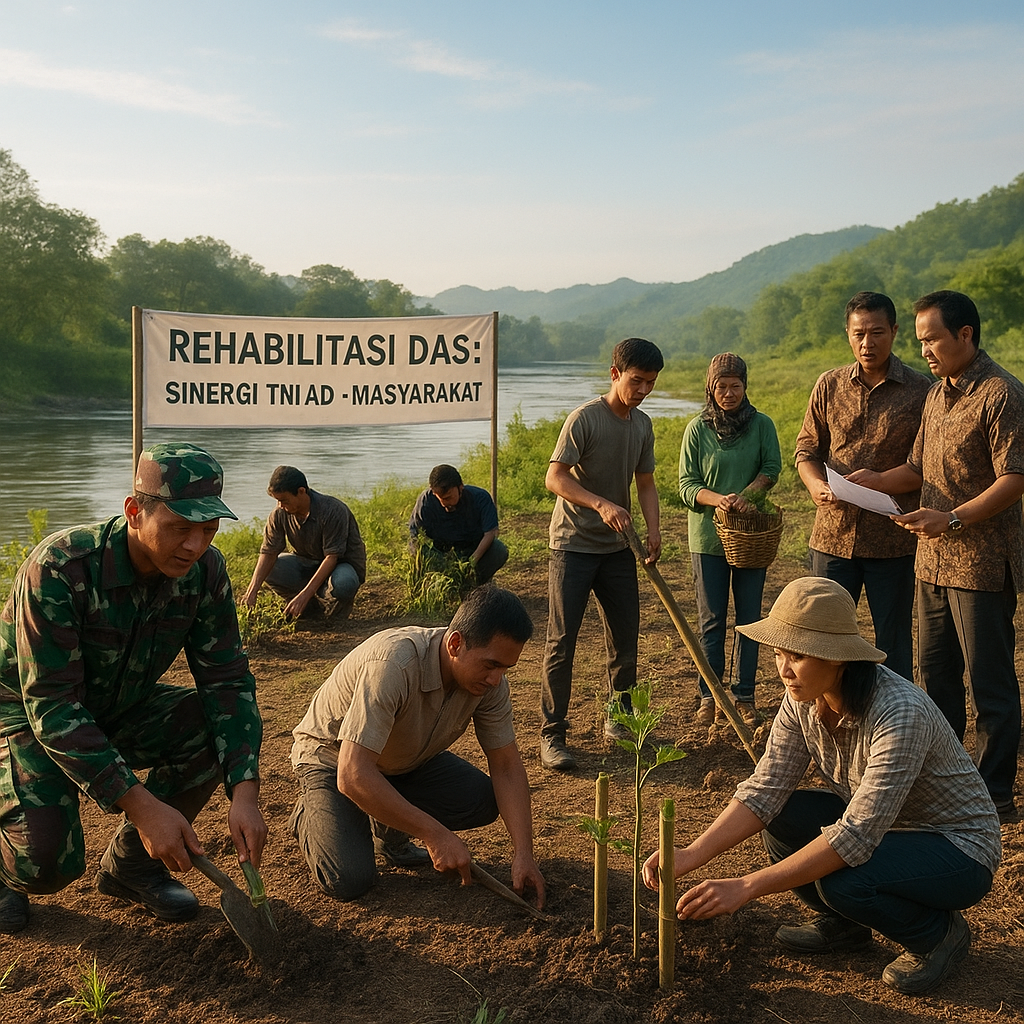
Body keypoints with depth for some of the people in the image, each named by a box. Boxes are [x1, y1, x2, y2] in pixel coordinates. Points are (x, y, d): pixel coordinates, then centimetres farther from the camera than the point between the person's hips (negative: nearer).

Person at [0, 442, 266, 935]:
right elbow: (52, 707, -33)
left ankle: (130, 864, 2)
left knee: (216, 727, -21)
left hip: (120, 709, 5)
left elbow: (227, 679, -14)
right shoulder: (57, 569, -33)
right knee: (49, 863, -26)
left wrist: (245, 792, -28)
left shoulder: (204, 571, -17)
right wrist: (141, 806, -39)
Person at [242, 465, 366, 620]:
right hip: (309, 563, 6)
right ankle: (312, 605, 0)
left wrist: (304, 595, -37)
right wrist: (251, 592, -28)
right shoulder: (279, 515, -12)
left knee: (342, 583, -39)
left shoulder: (333, 510, -28)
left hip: (343, 563, -6)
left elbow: (332, 557, -30)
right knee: (269, 570, -14)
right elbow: (268, 553, -13)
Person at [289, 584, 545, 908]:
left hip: (406, 759, 6)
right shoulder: (392, 665, -40)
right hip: (334, 760, -6)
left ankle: (387, 829, 8)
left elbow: (506, 767, -11)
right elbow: (353, 776, -42)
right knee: (348, 880, -23)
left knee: (483, 800, -18)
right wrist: (435, 834, -38)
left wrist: (524, 855, -22)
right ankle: (310, 816, 9)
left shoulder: (489, 679, -19)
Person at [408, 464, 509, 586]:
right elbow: (414, 534, -18)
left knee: (500, 551, -30)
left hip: (476, 550, 0)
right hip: (441, 553, 1)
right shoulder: (426, 500, -18)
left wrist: (473, 561, -37)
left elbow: (490, 533, -24)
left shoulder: (480, 498, -20)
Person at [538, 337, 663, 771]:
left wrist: (653, 529, -4)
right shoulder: (584, 418, -14)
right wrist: (601, 503, -31)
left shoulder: (642, 425, 7)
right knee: (561, 642, -5)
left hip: (617, 548, 6)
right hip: (573, 545, -6)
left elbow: (645, 483, 12)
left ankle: (620, 719, 28)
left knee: (625, 638, 11)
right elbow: (555, 478, -18)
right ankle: (553, 735, 1)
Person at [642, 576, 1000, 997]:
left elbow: (855, 837, -37)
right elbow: (765, 788, -14)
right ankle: (842, 923, 9)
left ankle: (939, 932, -1)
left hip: (958, 849, -7)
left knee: (840, 879, -31)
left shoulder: (901, 713, -34)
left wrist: (746, 886, -39)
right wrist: (692, 855, -28)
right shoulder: (803, 699, -12)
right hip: (874, 827, 7)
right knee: (779, 815, -15)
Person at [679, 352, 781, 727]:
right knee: (711, 619, 5)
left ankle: (745, 696, 15)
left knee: (749, 617, 6)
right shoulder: (697, 428, -1)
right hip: (708, 536, -1)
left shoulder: (762, 425, 2)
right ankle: (709, 695, 15)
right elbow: (686, 485, -4)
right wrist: (718, 499, -23)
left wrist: (745, 496, -24)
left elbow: (772, 468, -6)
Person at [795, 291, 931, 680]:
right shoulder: (829, 385, 6)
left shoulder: (920, 390, -3)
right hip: (833, 533, 3)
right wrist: (816, 484, -10)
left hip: (893, 540, -2)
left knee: (893, 641, 8)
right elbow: (807, 448, 10)